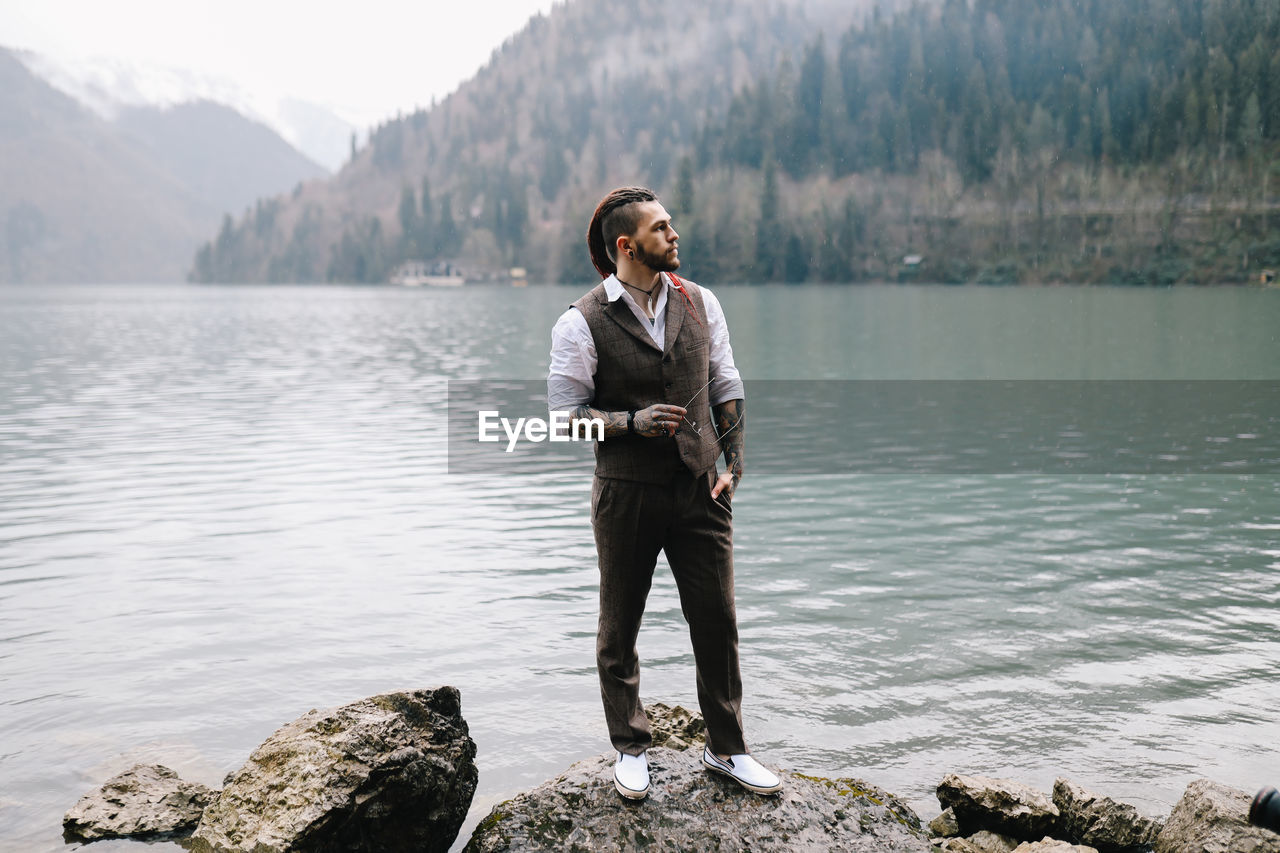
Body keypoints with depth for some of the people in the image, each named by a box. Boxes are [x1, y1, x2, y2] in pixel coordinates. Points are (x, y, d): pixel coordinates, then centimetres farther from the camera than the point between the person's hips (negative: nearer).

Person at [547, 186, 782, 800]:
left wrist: (733, 463, 2)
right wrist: (632, 421, -19)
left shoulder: (700, 303, 6)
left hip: (700, 489, 3)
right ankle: (630, 749, 27)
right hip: (627, 493, -3)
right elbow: (565, 412, -5)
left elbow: (727, 387, 11)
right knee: (619, 628, 9)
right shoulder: (582, 323, -8)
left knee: (718, 621, 6)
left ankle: (725, 748, 23)